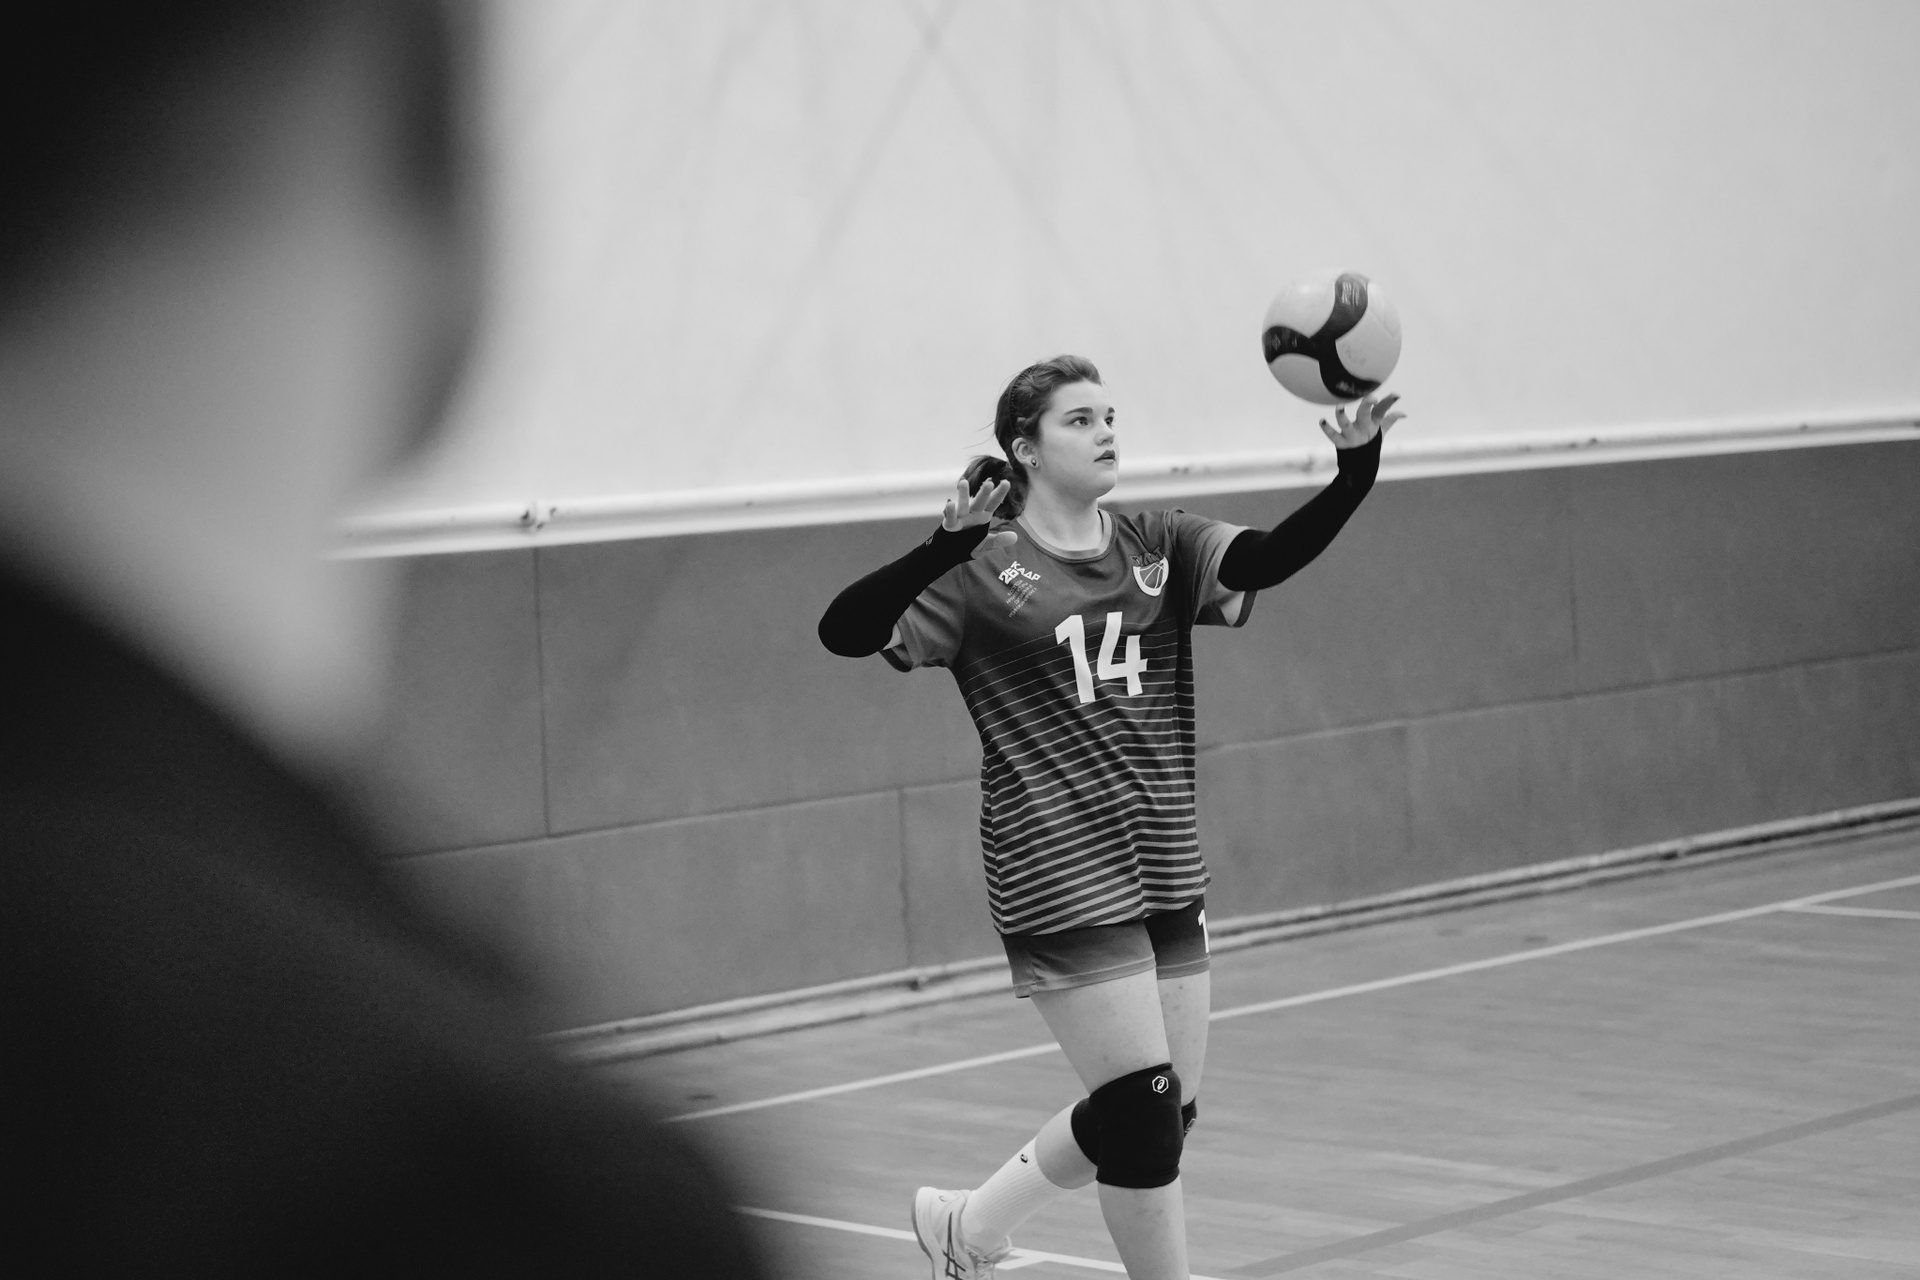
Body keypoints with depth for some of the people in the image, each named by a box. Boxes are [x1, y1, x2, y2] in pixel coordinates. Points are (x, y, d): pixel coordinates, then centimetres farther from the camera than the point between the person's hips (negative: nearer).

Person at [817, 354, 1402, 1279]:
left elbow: (1267, 558, -11)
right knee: (1145, 1110, -8)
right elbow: (846, 632, -15)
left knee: (1164, 1114, 13)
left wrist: (1353, 470, -28)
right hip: (1060, 881, -6)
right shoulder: (983, 572, -6)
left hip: (1165, 872, 6)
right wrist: (947, 546, -30)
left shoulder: (1159, 550, 7)